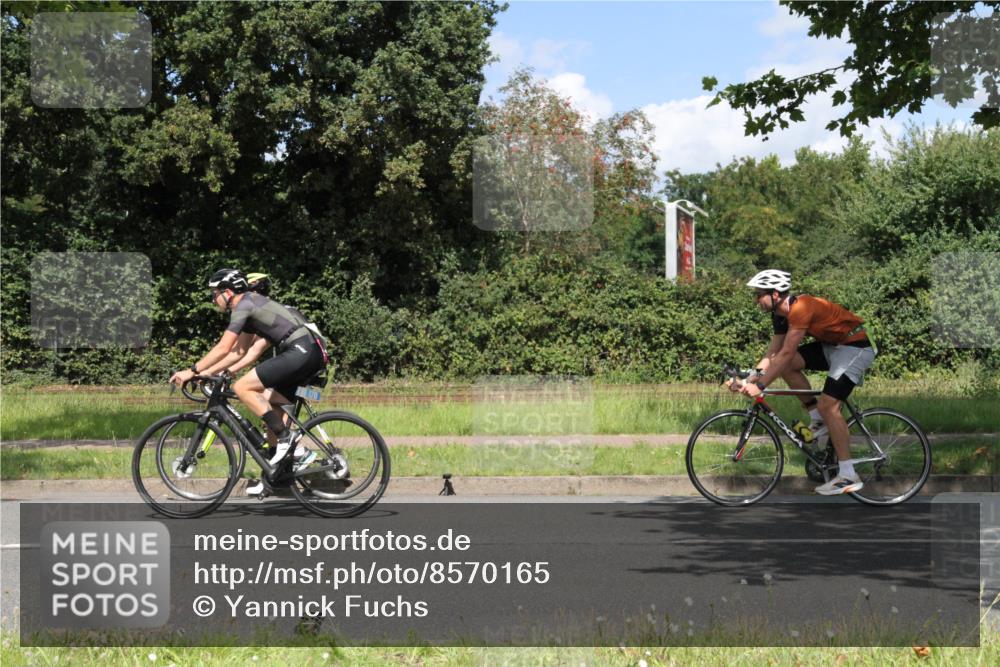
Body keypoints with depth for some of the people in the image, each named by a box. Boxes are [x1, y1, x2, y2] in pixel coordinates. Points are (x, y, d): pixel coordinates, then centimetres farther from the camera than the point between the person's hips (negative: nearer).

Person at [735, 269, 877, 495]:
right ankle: (819, 421, 6)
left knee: (828, 405, -17)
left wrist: (760, 386, -29)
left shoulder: (800, 308, -26)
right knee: (787, 365, -3)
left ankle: (848, 476, -14)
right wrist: (748, 380, -6)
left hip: (856, 346, -9)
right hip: (833, 345, 9)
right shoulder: (781, 314, 3)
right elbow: (772, 354, 5)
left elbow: (786, 353, -30)